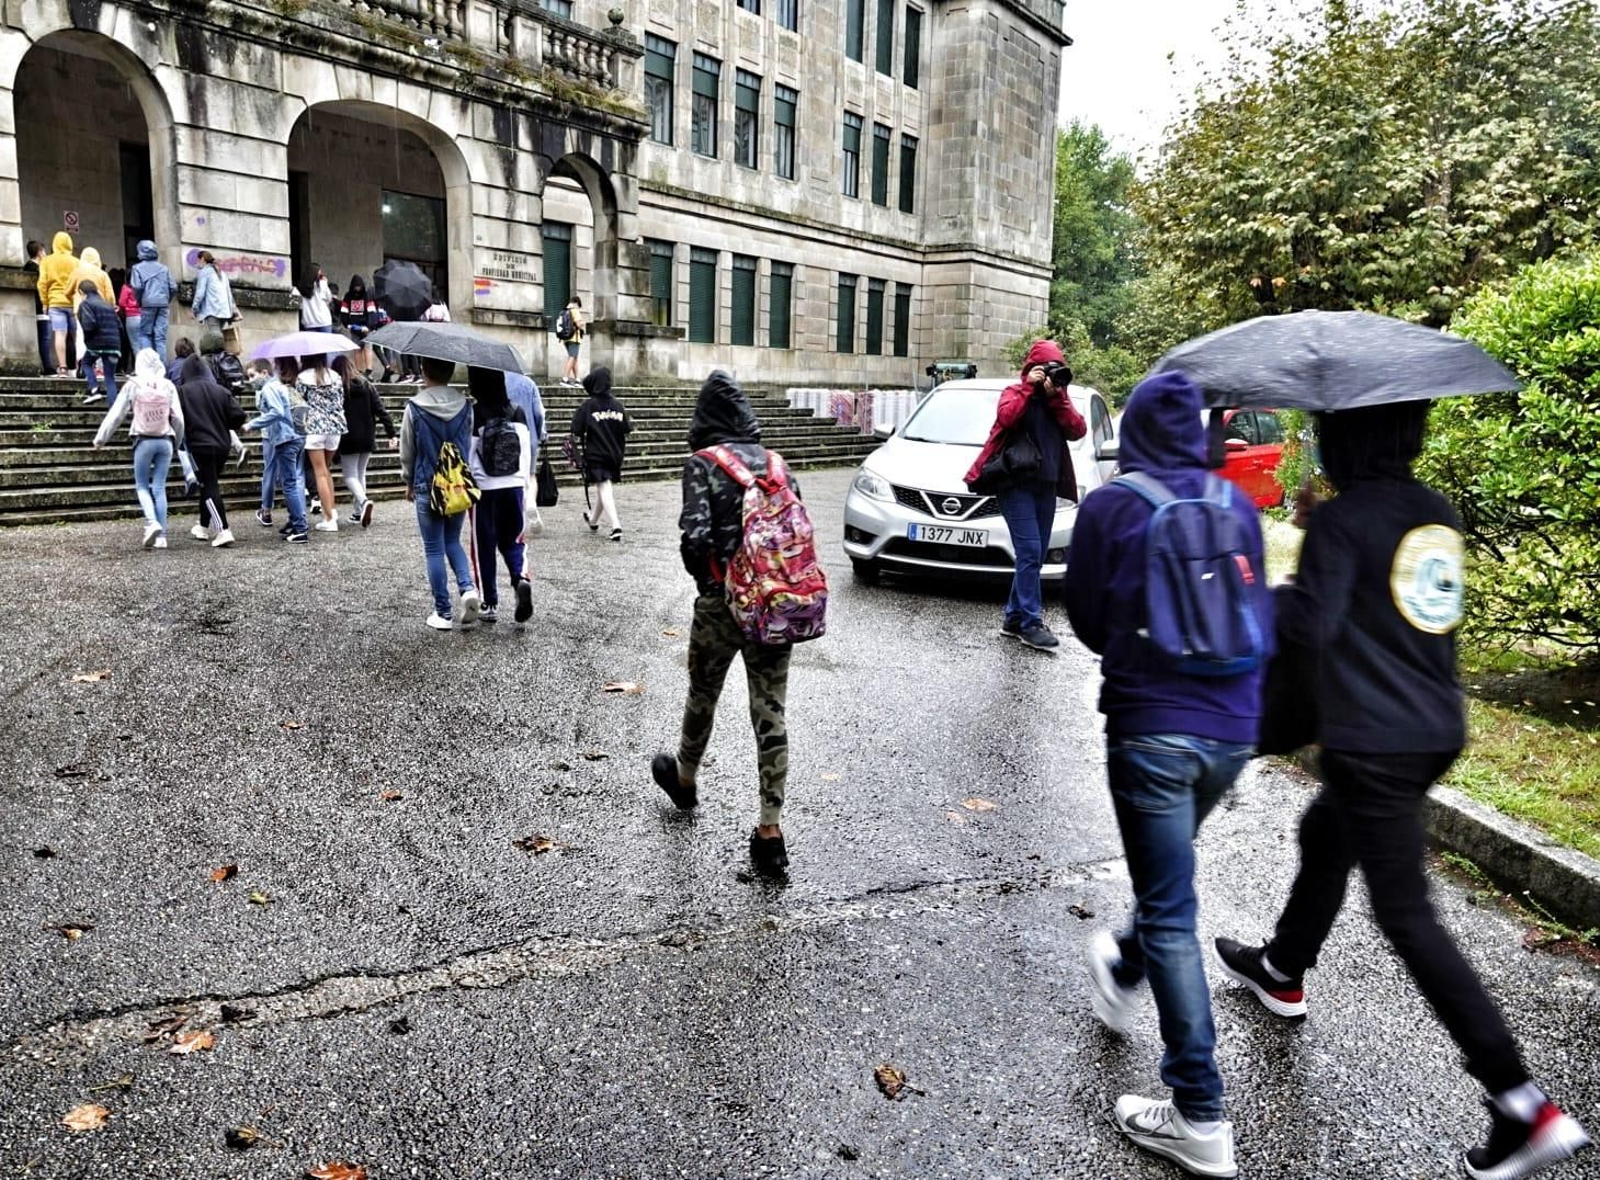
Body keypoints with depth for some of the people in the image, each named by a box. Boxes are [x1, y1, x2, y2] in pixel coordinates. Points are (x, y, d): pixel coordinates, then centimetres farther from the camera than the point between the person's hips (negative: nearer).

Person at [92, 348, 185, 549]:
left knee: (142, 486, 8)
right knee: (159, 487, 5)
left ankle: (152, 522, -16)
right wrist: (177, 441, 18)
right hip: (165, 441, 2)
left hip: (144, 441, -2)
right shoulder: (168, 386, 1)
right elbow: (178, 417, 3)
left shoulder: (133, 386, -3)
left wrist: (100, 438, 7)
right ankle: (161, 535, 1)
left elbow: (115, 414, -1)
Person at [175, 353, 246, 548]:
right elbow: (238, 415, -2)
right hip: (222, 445, 5)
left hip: (199, 446, -5)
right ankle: (204, 527, 29)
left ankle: (223, 530, -17)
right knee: (211, 484, 18)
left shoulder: (182, 391, -6)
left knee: (209, 488, -5)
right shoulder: (221, 391, 5)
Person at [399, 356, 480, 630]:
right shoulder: (465, 405, -2)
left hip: (428, 487, -3)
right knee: (453, 541, 18)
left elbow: (407, 450, -2)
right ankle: (468, 588, -7)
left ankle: (443, 613, 9)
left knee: (434, 550, 6)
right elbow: (470, 445, 4)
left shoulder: (415, 407, -10)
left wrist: (409, 482, 12)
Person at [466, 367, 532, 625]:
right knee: (512, 540, 16)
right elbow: (527, 451, 2)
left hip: (483, 489, -3)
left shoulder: (472, 414, -11)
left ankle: (489, 603, 14)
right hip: (514, 486, 3)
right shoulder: (517, 412, -1)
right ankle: (521, 578, -12)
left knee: (484, 546, 9)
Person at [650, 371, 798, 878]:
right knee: (770, 712, 4)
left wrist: (705, 579, 1)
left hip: (723, 602, -3)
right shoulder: (774, 462, 6)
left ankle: (685, 778, 46)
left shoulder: (702, 465, -7)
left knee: (702, 694, 20)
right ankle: (770, 831, 6)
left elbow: (695, 537, -18)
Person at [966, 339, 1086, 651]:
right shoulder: (1015, 392, 4)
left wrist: (1057, 397, -6)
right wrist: (1029, 387, -12)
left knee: (1033, 556, 8)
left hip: (1047, 487, 6)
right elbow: (1006, 417, -20)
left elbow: (1077, 429, 1)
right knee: (1029, 552, -14)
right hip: (1017, 484, -6)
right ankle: (1031, 623, -13)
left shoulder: (1060, 399, 18)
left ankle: (1014, 617, 16)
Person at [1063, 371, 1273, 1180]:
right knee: (1169, 877, 26)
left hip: (1150, 727, -5)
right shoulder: (1237, 505, 4)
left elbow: (1085, 617, 1)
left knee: (1170, 912, 1)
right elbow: (1259, 607, 12)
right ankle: (1122, 977, 52)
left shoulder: (1109, 507, -7)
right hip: (1233, 727, 5)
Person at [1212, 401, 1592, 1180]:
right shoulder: (1435, 514, 8)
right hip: (1436, 730, 9)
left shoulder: (1344, 518, -15)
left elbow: (1310, 624, -19)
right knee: (1324, 833, 27)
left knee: (1406, 916, -1)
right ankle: (1282, 971, 45)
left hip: (1373, 744, -9)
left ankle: (1524, 1106, 1)